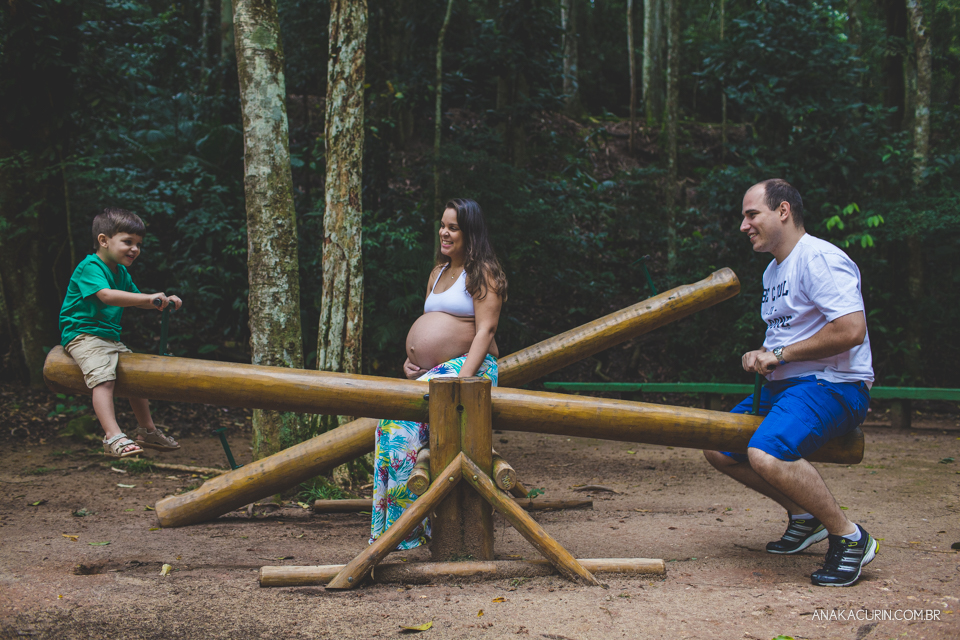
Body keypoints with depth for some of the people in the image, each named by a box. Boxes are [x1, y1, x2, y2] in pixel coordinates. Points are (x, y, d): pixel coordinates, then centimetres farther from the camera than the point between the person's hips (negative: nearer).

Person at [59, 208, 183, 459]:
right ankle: (113, 437, -40)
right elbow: (107, 296, -34)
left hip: (110, 337, 10)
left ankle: (147, 430, 35)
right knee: (103, 377, -30)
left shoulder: (121, 272, 13)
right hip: (83, 335, -10)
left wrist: (163, 301, 2)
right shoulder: (89, 267, -17)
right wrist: (150, 298, -42)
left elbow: (136, 298, 23)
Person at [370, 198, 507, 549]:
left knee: (404, 416, -28)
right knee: (391, 419, -18)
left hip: (468, 367, -7)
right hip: (429, 373, 8)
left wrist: (463, 377, -22)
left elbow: (485, 330, -11)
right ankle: (393, 522, -18)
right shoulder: (438, 271, 23)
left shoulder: (482, 272, -2)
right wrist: (410, 360, 8)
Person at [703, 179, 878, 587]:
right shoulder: (774, 270, 18)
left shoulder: (819, 258, -14)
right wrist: (760, 356, 6)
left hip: (833, 386, -10)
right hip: (784, 387, 10)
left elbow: (851, 330, -25)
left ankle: (850, 538, -15)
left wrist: (779, 354, -18)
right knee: (719, 450, 7)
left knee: (766, 453, -33)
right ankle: (804, 516, 18)